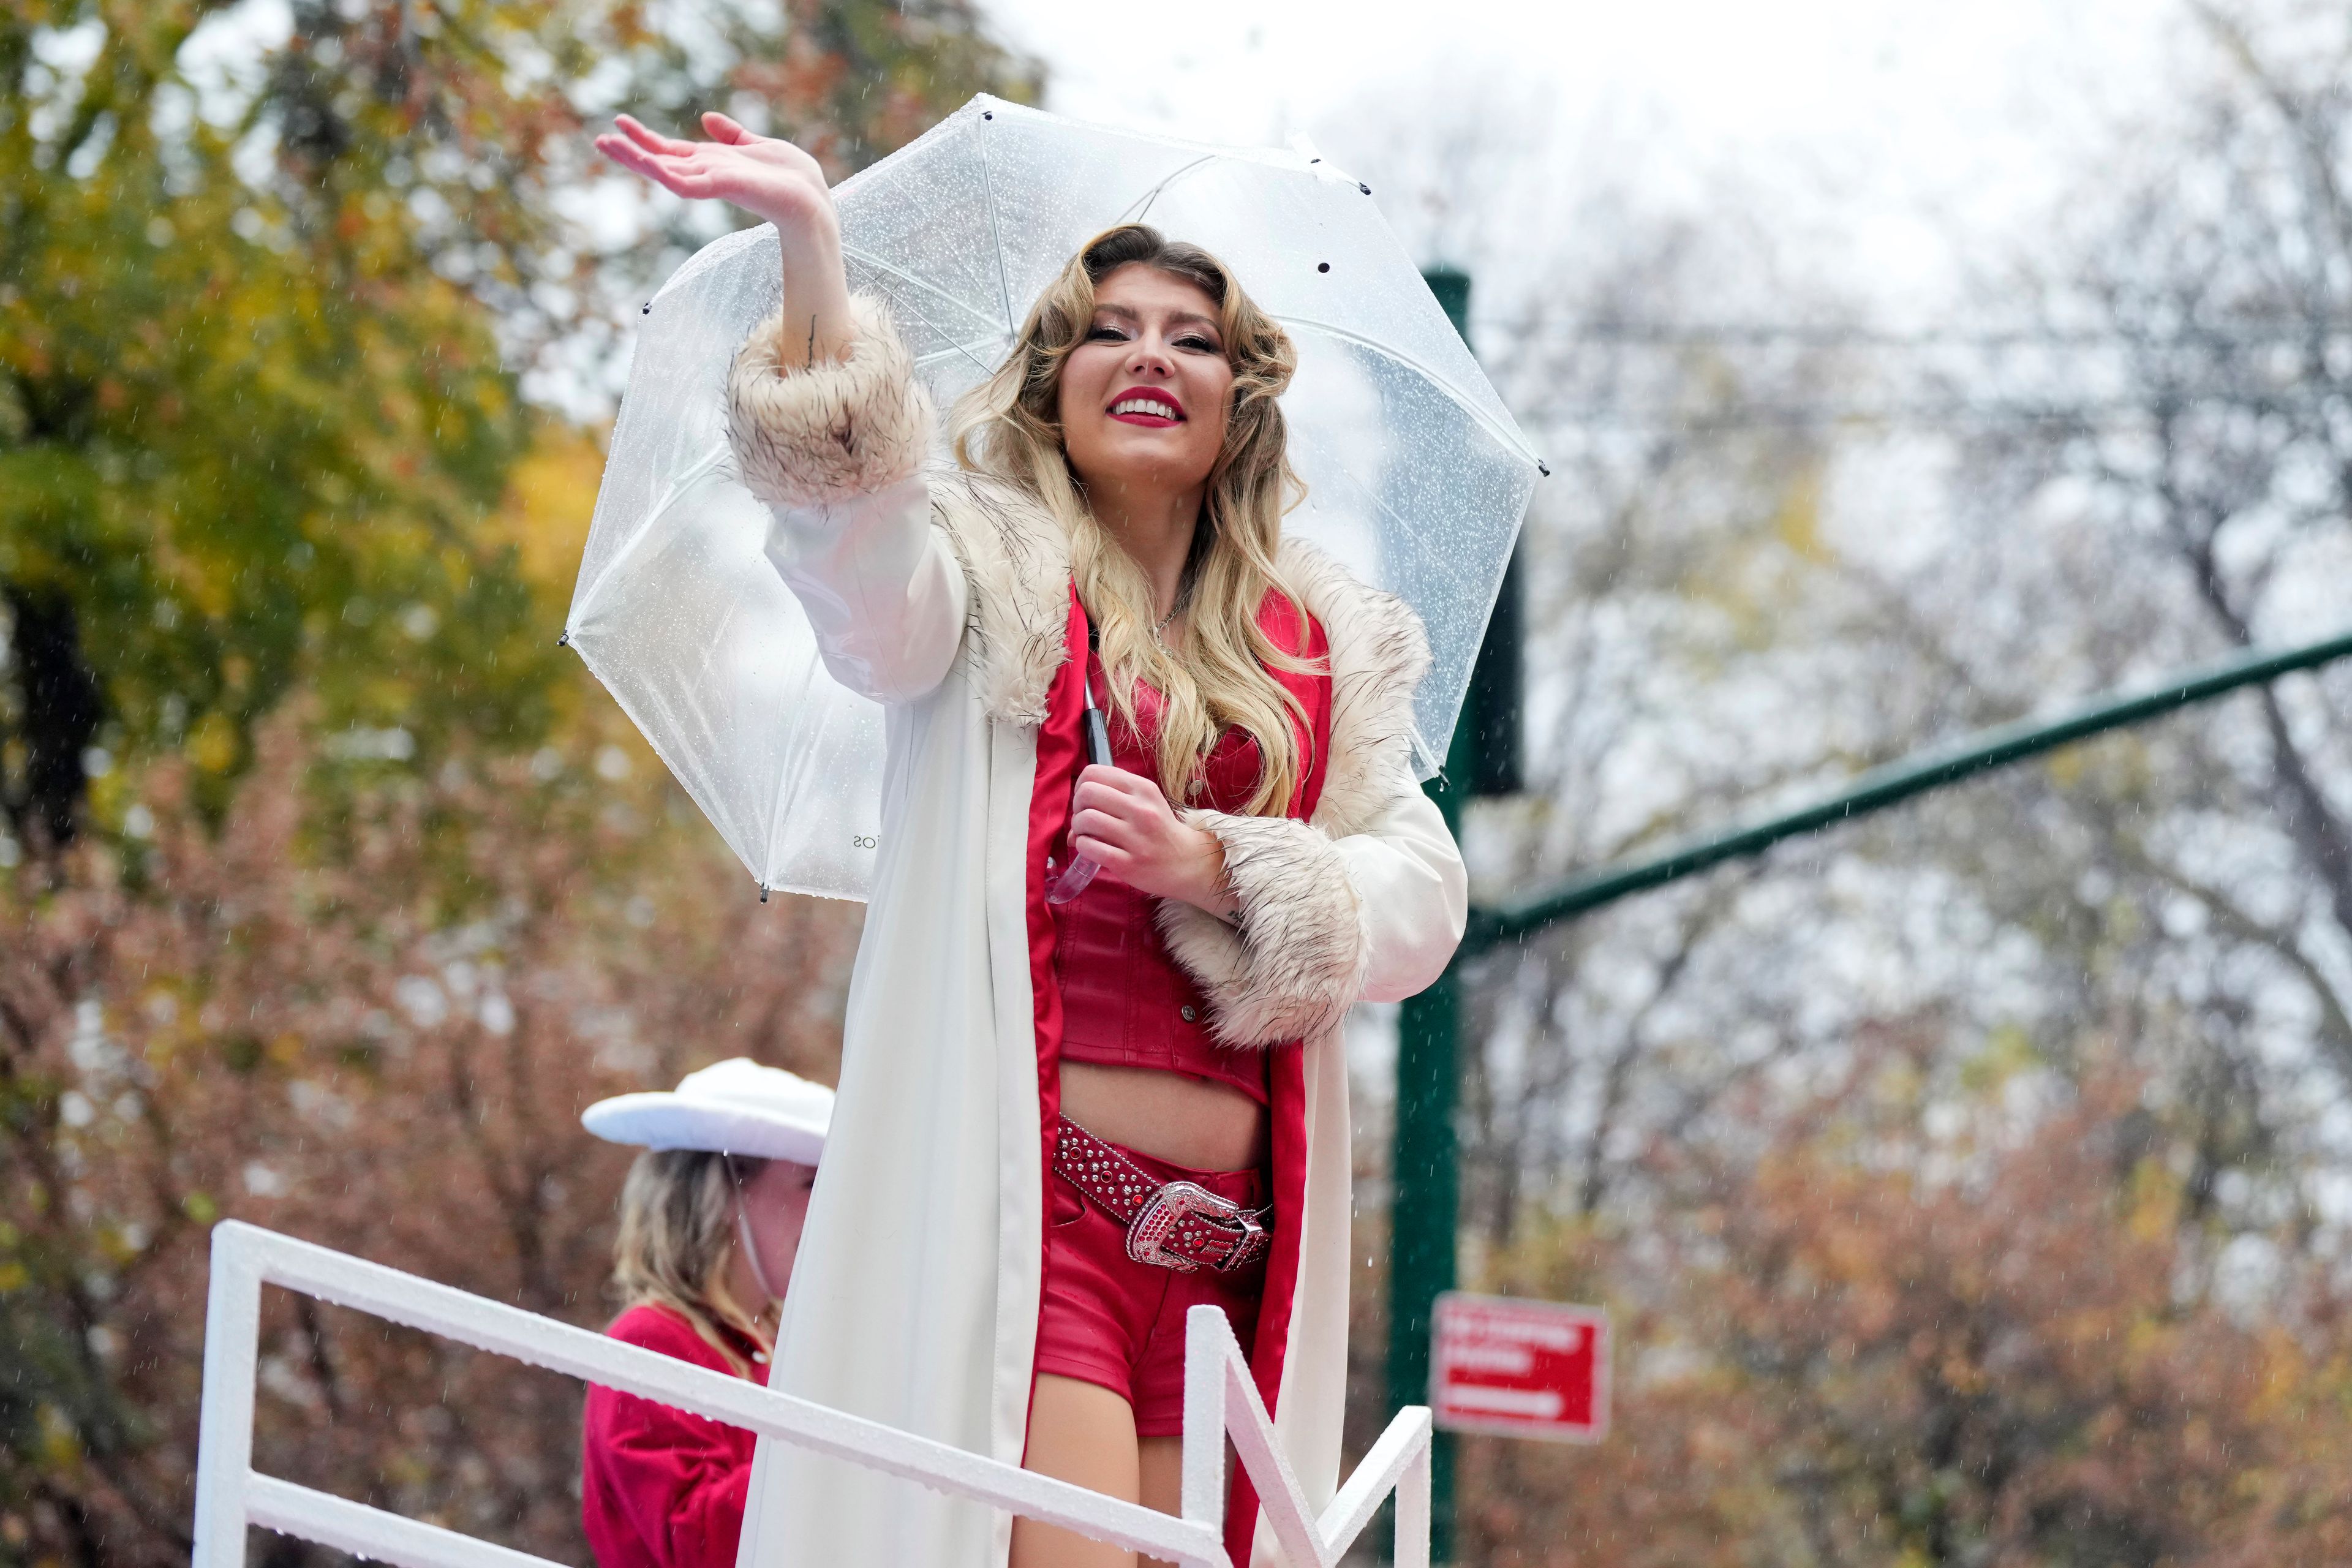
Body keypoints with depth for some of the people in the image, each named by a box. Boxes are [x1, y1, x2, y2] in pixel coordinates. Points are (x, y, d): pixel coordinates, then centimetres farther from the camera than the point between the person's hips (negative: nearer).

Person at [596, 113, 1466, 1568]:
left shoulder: (1327, 645, 19)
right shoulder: (989, 575, 9)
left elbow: (1422, 900, 9)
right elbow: (857, 539, -15)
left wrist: (1213, 870, -8)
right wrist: (810, 242, -27)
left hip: (1231, 1233, 4)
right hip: (1025, 1189, -4)